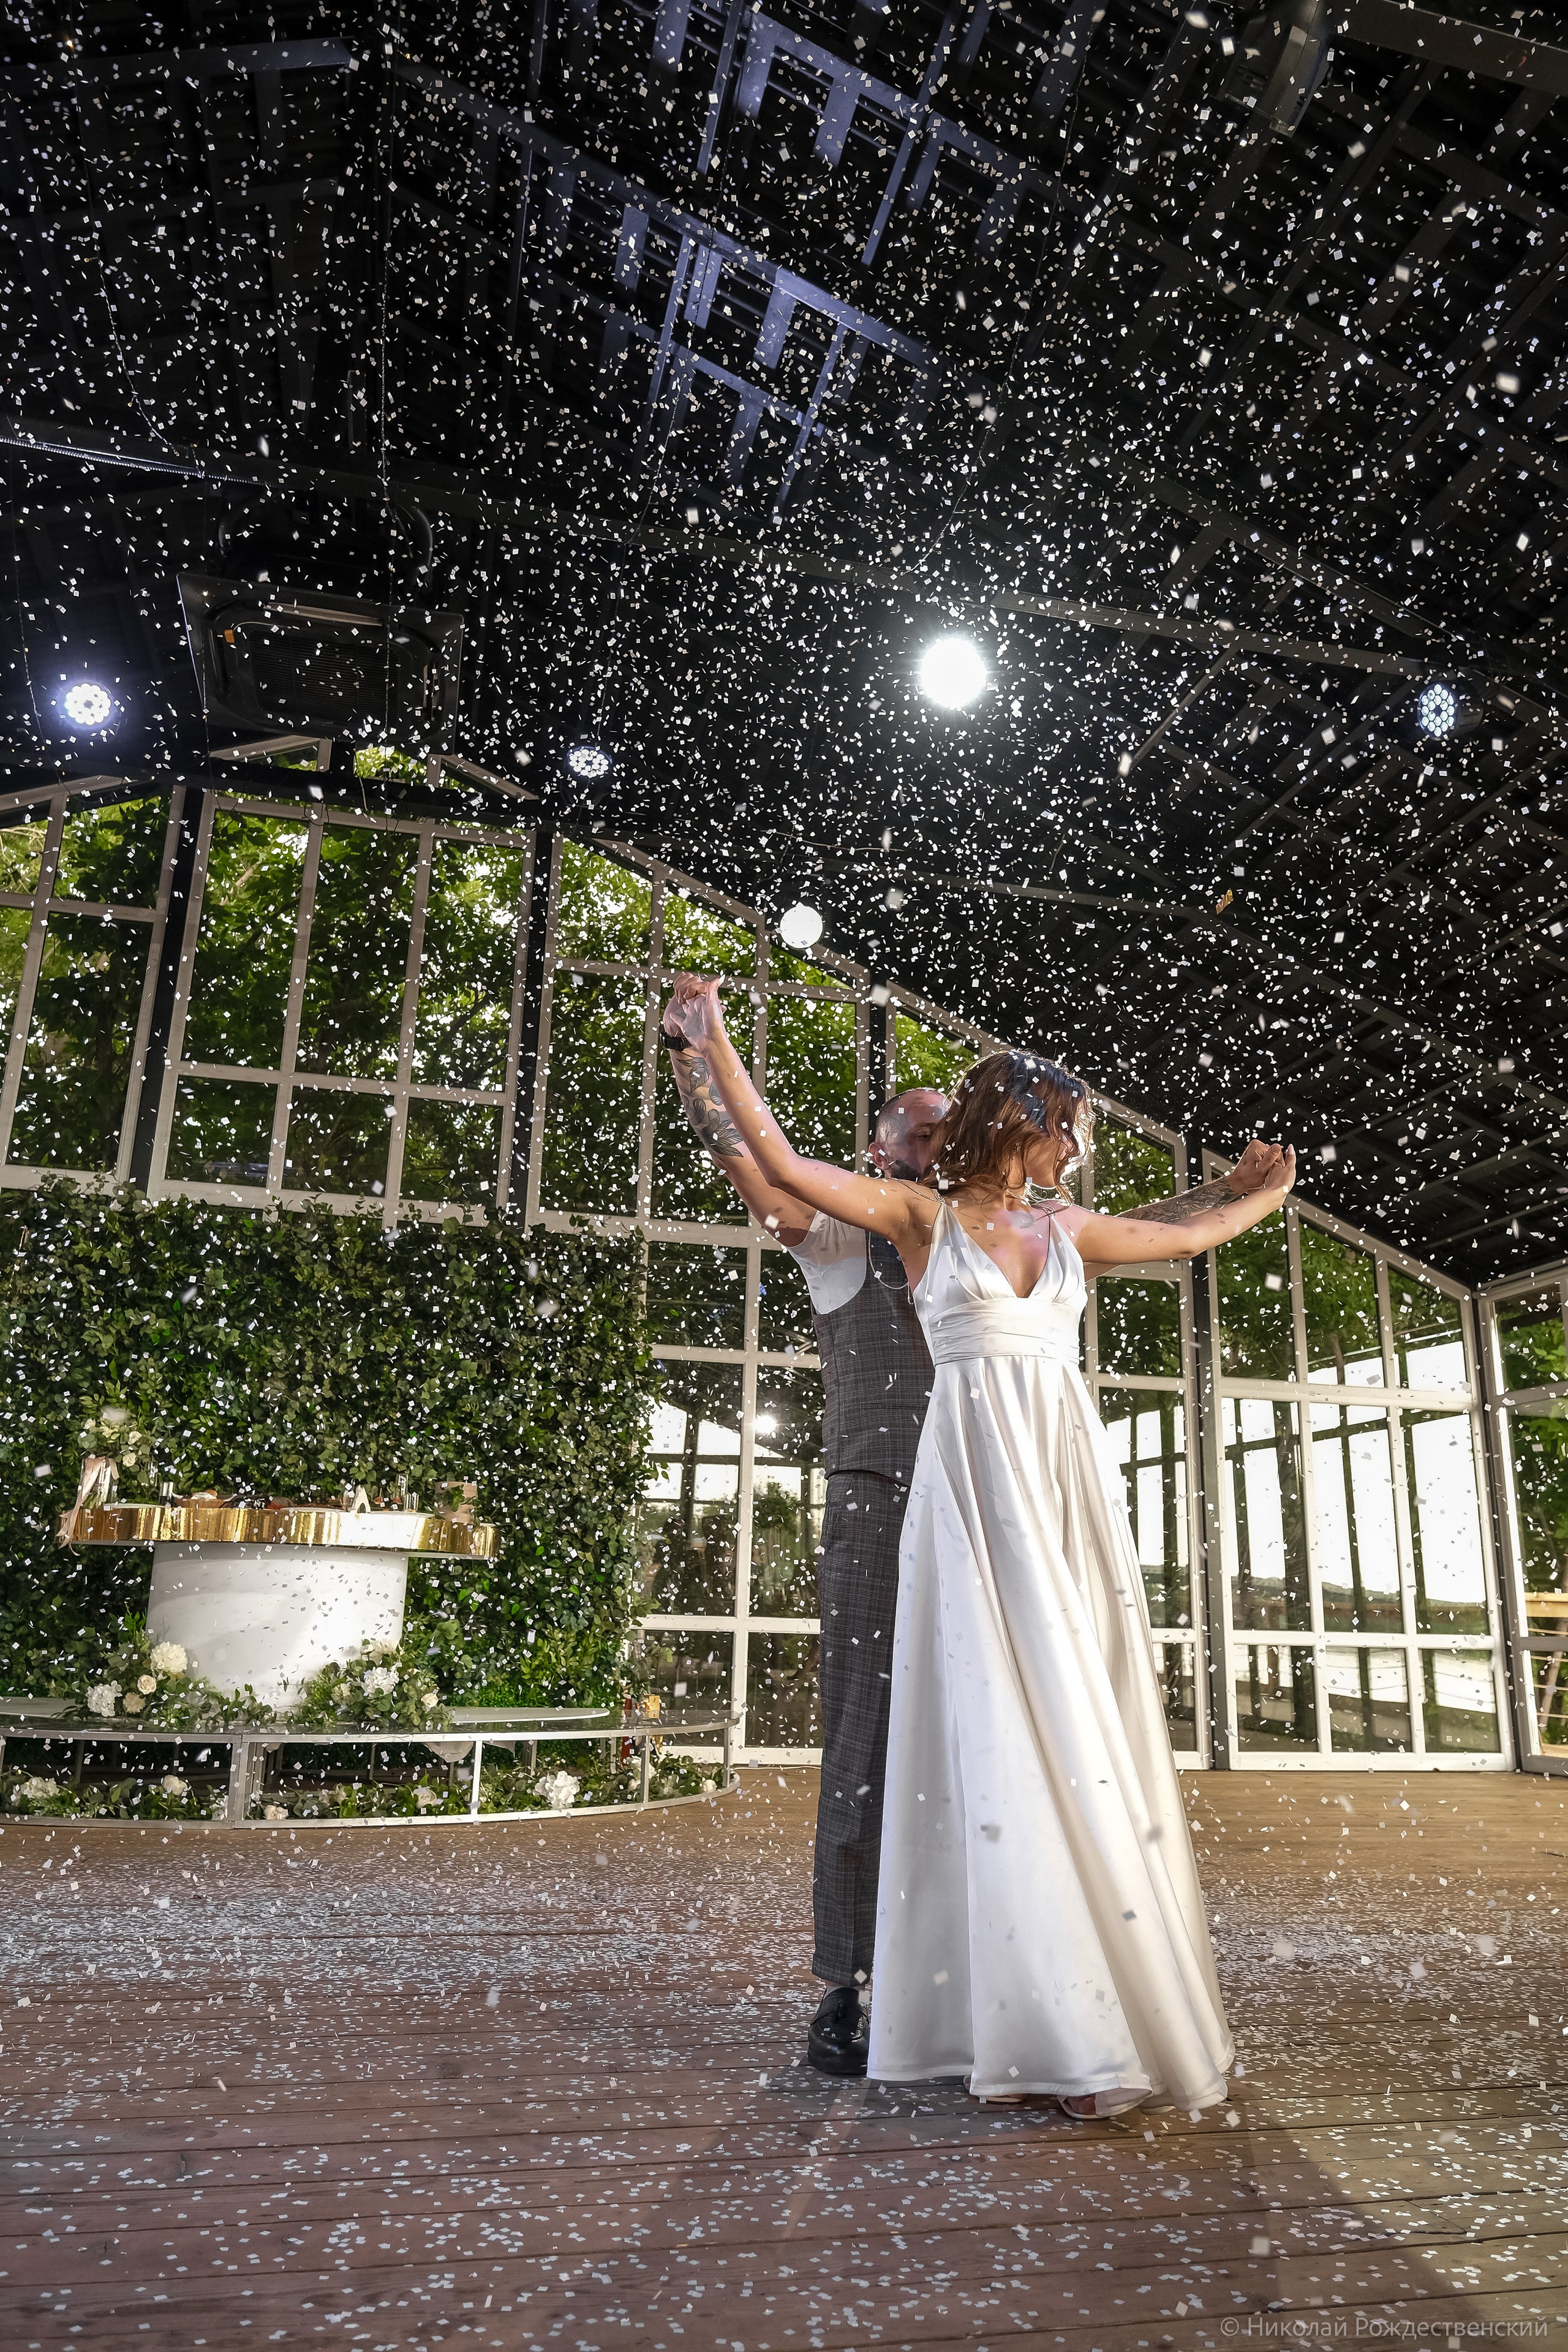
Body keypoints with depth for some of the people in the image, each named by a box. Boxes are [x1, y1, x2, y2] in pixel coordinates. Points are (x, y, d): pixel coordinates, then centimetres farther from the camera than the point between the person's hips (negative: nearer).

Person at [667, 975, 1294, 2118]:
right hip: (978, 1476, -5)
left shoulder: (1067, 1229, 18)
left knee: (1092, 1724, 4)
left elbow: (1190, 1235, 34)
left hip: (1073, 1478, 6)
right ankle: (1060, 2033, -3)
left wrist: (1261, 1197, 47)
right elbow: (781, 1163, -1)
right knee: (1011, 1727, -8)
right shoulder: (923, 1213, 3)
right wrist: (714, 1041, -1)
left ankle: (1121, 2003, 13)